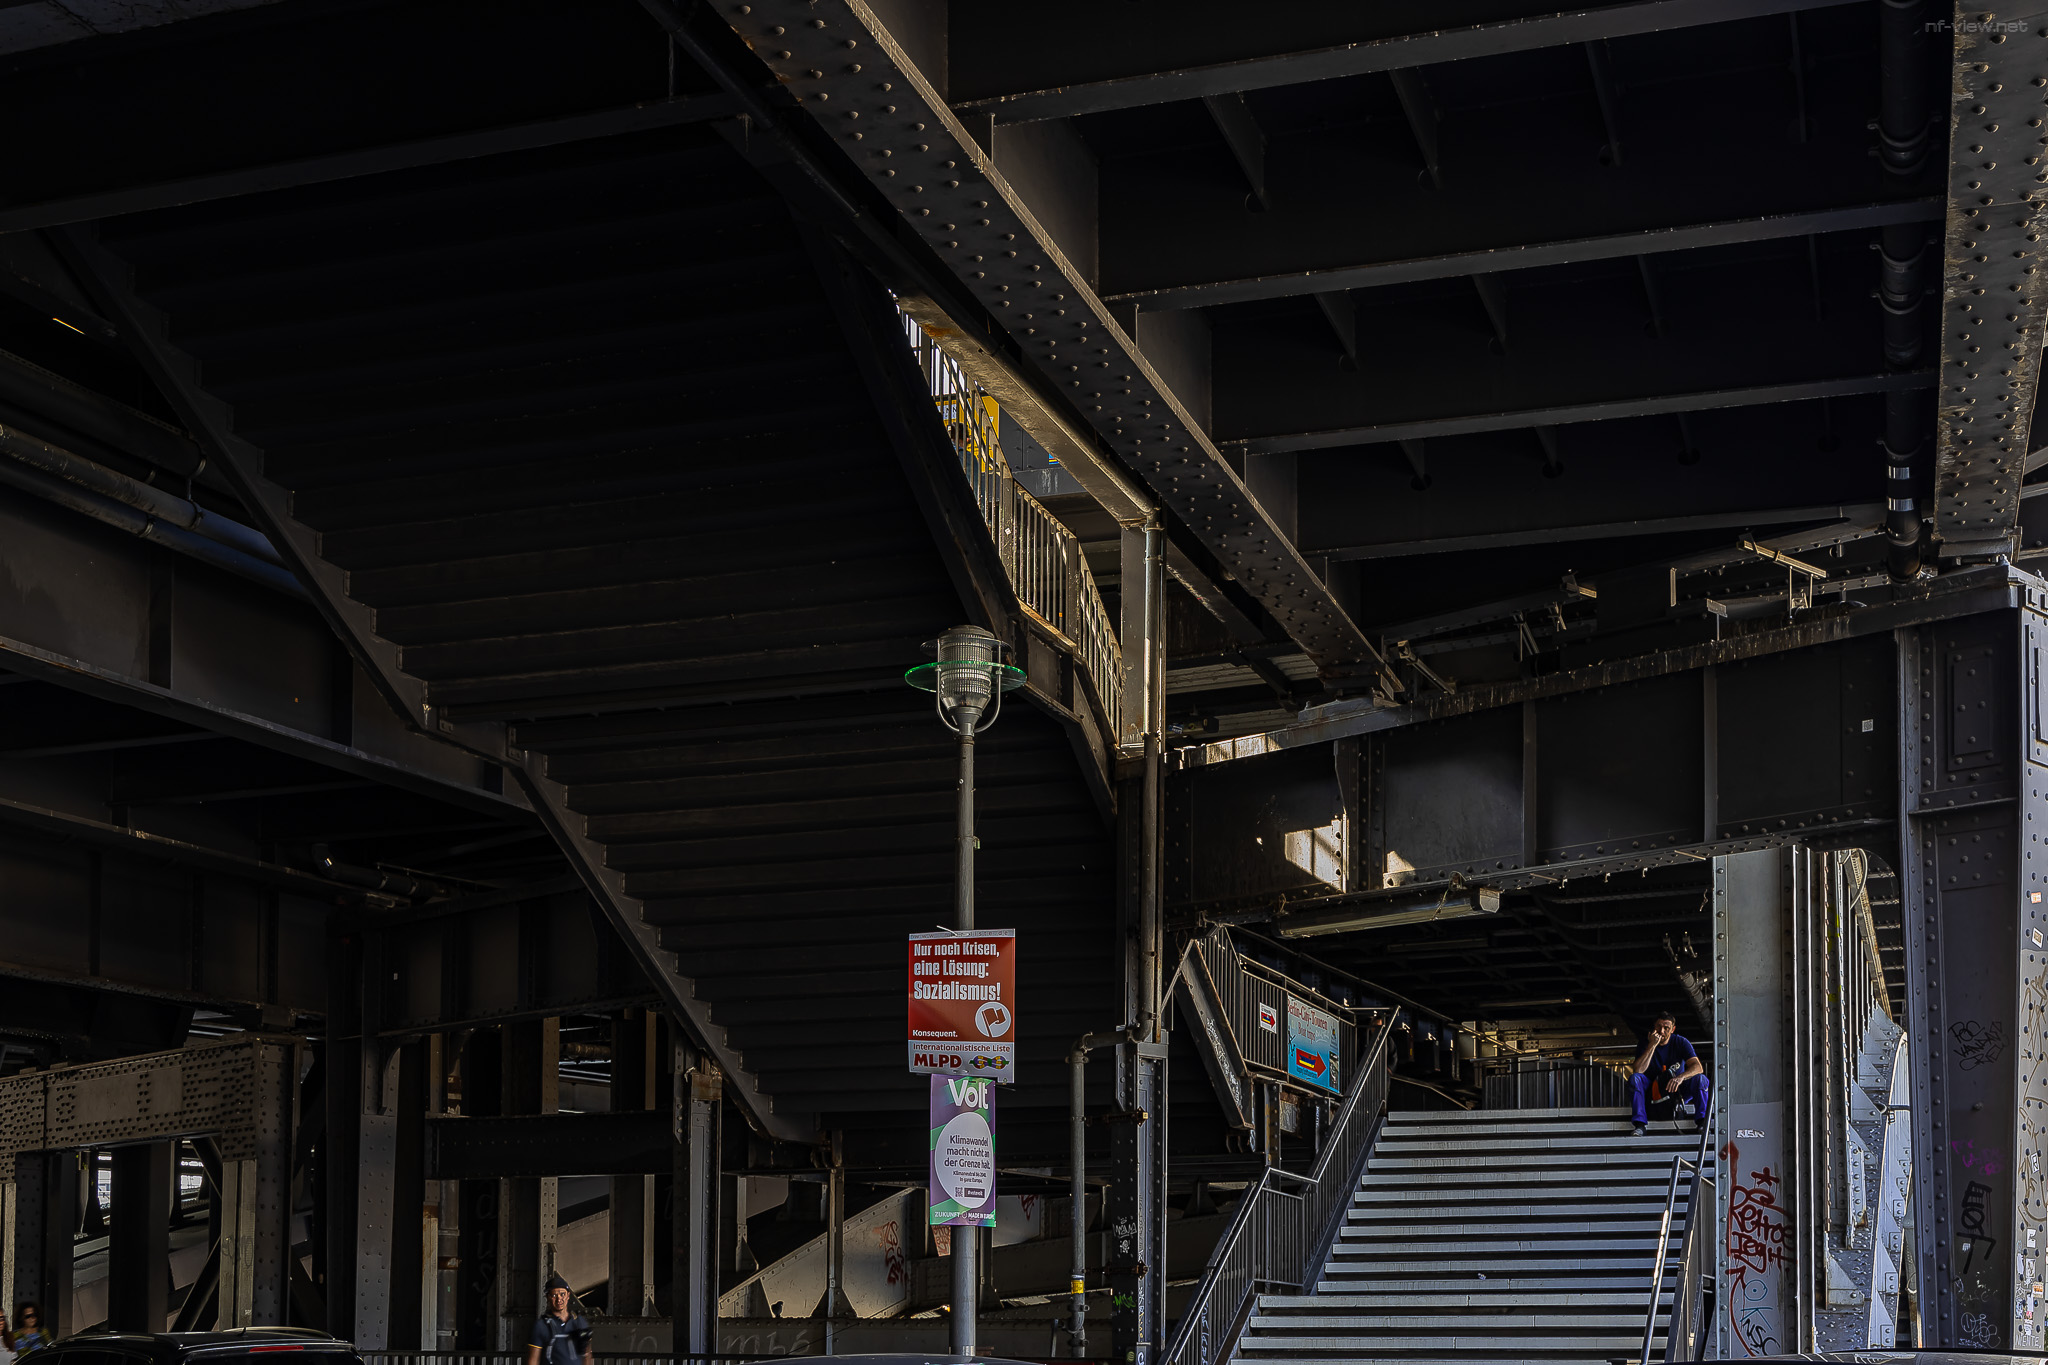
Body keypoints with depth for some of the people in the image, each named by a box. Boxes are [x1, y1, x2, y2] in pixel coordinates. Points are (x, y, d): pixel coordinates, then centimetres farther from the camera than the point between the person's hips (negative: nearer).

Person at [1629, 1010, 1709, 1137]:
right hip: (1653, 1091, 0)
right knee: (1634, 1078, -27)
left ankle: (1701, 1122, -30)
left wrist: (1680, 1077, -39)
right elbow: (1638, 1070, -19)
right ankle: (1640, 1124, -32)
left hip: (1677, 1090, 0)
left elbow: (1698, 1068, -19)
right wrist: (1652, 1046, -24)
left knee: (1700, 1079, -25)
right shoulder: (1645, 1043, -5)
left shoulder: (1681, 1042, -6)